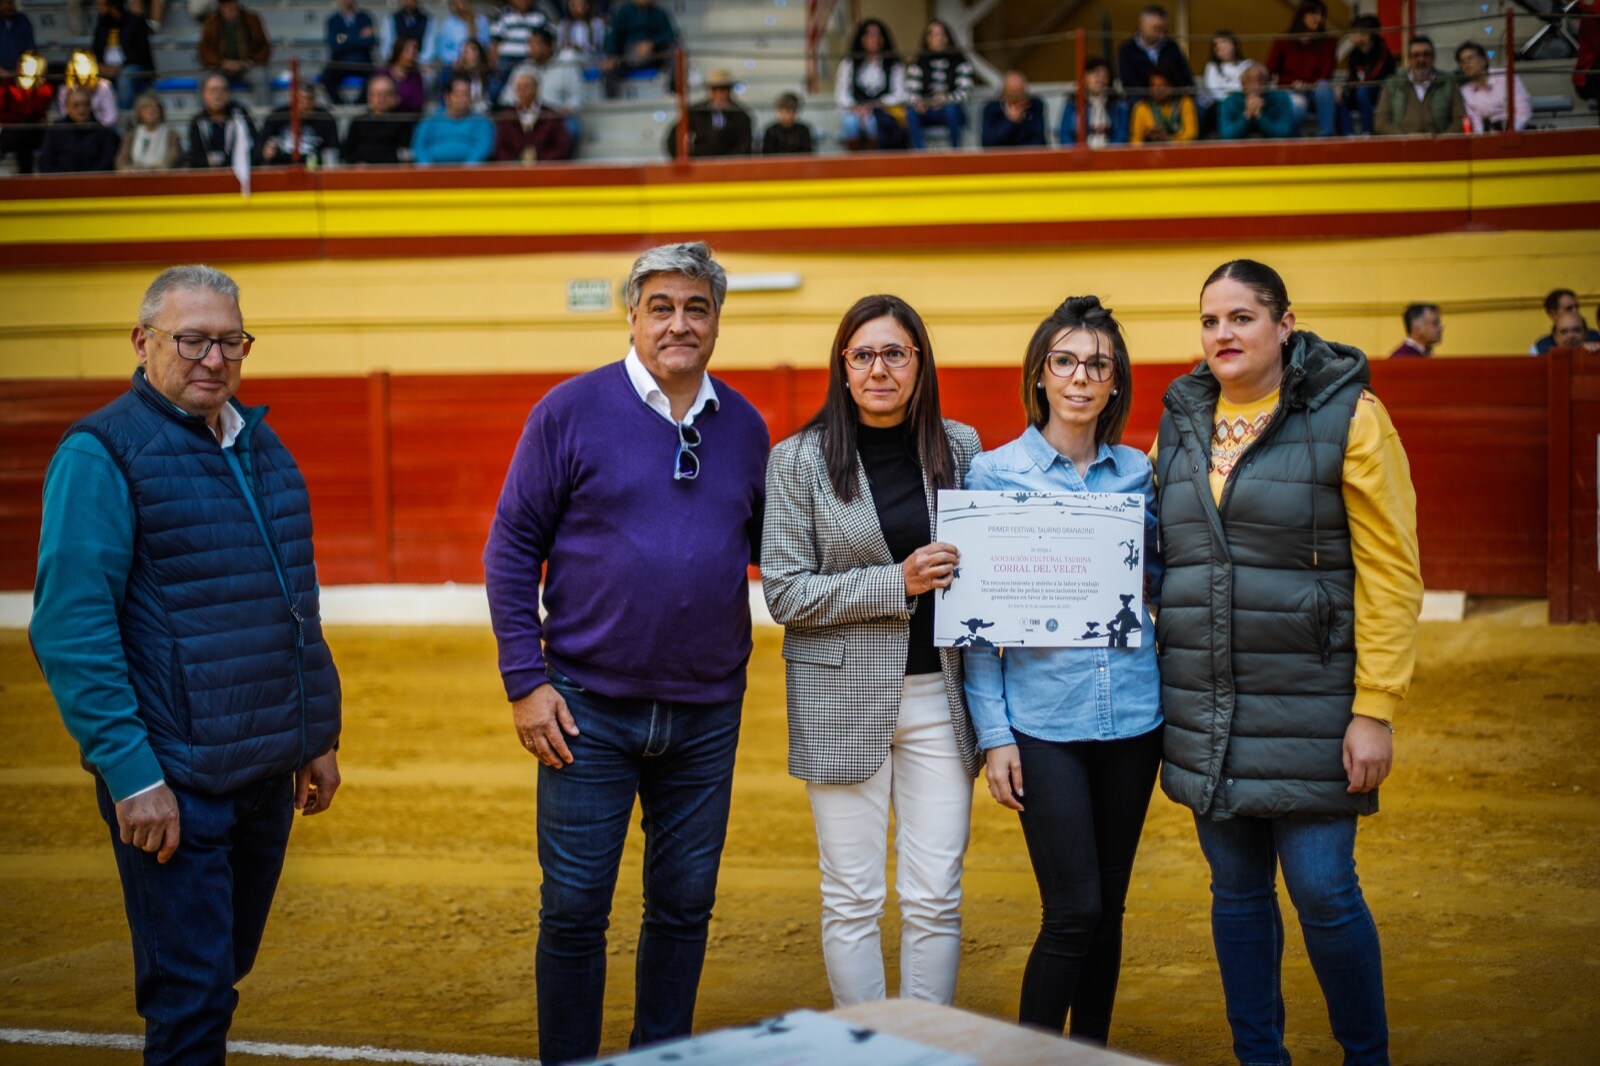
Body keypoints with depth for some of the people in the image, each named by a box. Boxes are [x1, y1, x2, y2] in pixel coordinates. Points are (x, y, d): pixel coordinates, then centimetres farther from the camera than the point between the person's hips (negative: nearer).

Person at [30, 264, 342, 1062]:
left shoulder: (261, 445, 13)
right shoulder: (102, 454, -10)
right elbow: (69, 629, -15)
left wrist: (317, 734, 19)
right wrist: (131, 775, -20)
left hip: (266, 773, 7)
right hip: (175, 782, -7)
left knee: (223, 974, 16)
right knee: (191, 997, -5)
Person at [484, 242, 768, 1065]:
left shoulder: (744, 426, 6)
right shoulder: (572, 412, -4)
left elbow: (770, 546, 16)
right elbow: (511, 548, -3)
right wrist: (524, 679, -8)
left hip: (706, 711, 3)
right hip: (591, 707, -3)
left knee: (684, 905, 12)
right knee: (574, 907, 2)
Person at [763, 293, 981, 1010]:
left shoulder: (959, 448, 6)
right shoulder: (797, 460, -2)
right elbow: (784, 594, -6)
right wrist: (897, 583, -16)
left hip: (939, 695, 2)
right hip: (843, 701, -2)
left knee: (936, 897, 3)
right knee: (853, 897, 3)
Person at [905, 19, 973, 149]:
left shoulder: (959, 60, -1)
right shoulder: (919, 62, 5)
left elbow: (966, 91, -10)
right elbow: (910, 92, -3)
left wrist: (948, 98, -30)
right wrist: (916, 101, -28)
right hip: (927, 114, 2)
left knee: (951, 109, -36)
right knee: (911, 111, -29)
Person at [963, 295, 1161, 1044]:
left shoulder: (1137, 472, 8)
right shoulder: (994, 472, -1)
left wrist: (1140, 574, -6)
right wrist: (993, 732, -7)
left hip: (1131, 713, 4)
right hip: (1043, 717, -4)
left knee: (1108, 906, 9)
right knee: (1073, 911, -9)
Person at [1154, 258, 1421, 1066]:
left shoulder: (1346, 416, -6)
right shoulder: (1179, 424, 9)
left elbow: (1391, 568, -9)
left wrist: (1376, 709, -14)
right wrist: (1154, 681, 7)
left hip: (1307, 704, -5)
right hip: (1205, 708, 5)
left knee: (1322, 889, -3)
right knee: (1237, 891, 11)